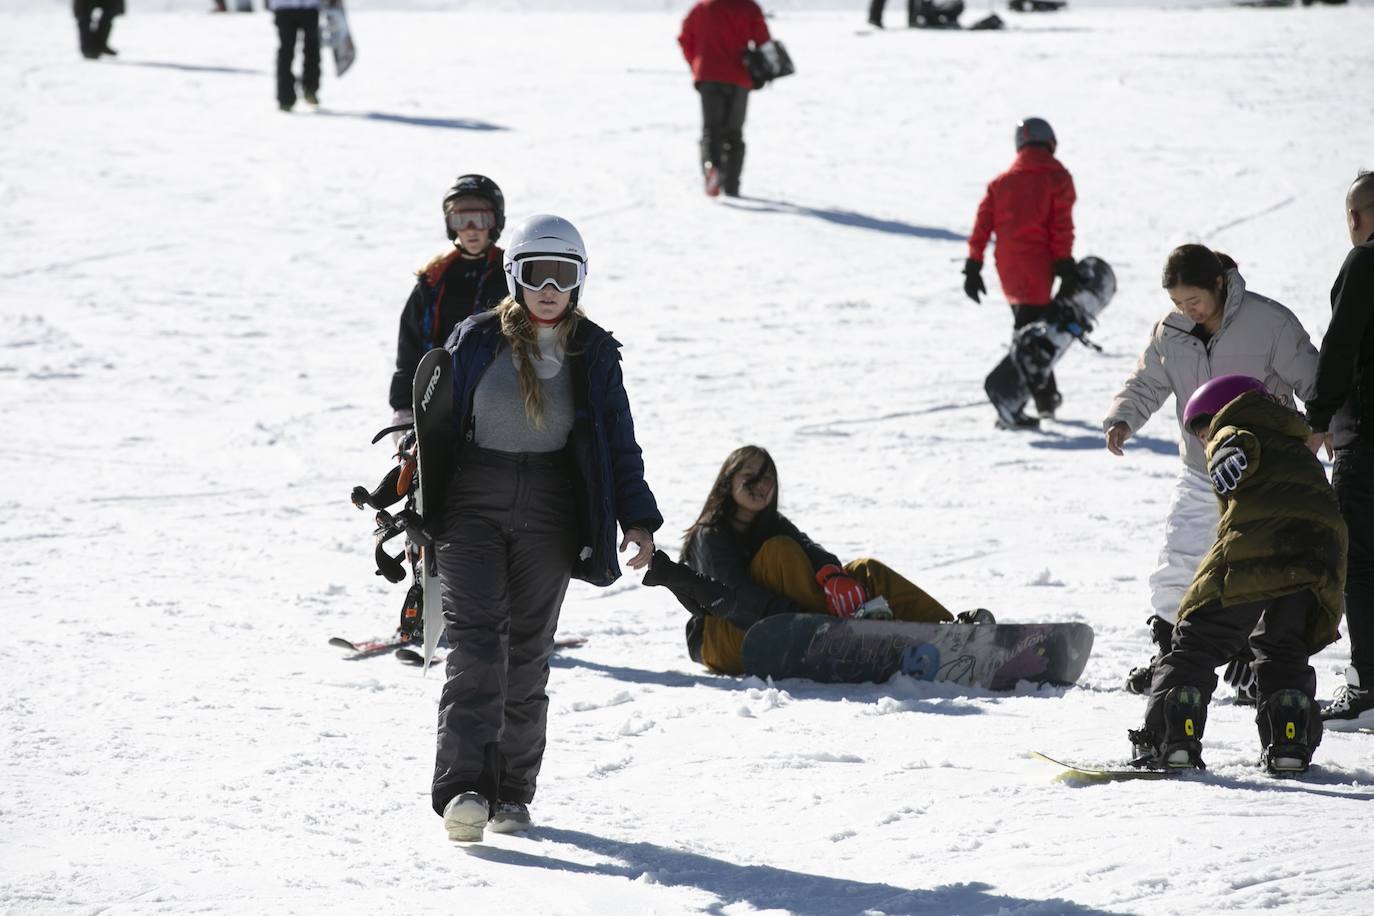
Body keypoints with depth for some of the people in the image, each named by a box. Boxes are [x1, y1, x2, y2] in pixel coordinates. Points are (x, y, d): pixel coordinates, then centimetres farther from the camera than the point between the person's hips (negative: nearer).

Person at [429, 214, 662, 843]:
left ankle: (511, 792, 15)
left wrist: (638, 518, -2)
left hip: (549, 516, 2)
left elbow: (618, 439, 7)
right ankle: (463, 790, -24)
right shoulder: (476, 341, 2)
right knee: (474, 643, -15)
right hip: (472, 507, -2)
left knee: (527, 652, 5)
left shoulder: (593, 353, 6)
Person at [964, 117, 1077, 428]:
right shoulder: (1057, 178, -1)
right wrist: (1065, 268, -9)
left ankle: (1046, 397, 32)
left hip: (1007, 269, 5)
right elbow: (1062, 226, -10)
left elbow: (982, 224, 7)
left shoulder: (1001, 181, 12)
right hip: (1037, 267, -5)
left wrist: (973, 267, 8)